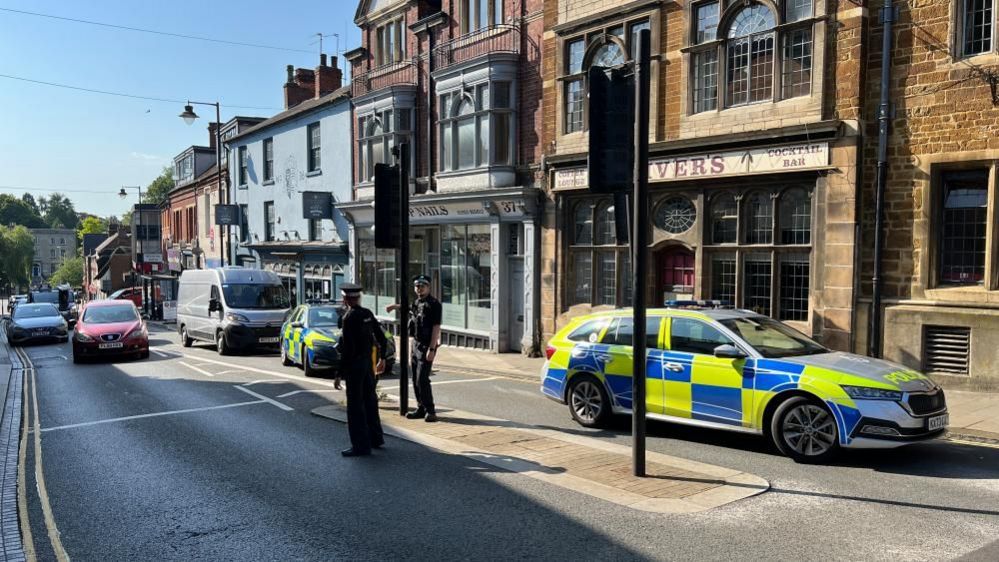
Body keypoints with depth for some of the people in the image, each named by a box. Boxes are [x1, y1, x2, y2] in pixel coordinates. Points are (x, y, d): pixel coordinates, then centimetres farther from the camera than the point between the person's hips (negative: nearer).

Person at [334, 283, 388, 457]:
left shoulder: (349, 318, -18)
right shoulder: (368, 314, 5)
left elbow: (347, 349, -22)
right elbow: (382, 338, 12)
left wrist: (339, 375, -18)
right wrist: (382, 358, 27)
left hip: (355, 365, -8)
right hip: (368, 362, 8)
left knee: (355, 405, -1)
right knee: (369, 400, 18)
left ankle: (361, 445, 3)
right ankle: (375, 438, 30)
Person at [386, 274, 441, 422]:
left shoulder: (434, 304, -12)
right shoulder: (416, 303, 11)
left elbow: (436, 327, -18)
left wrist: (431, 349, -23)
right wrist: (396, 306, 49)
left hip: (426, 346, -8)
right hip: (415, 345, 8)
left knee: (422, 380, -12)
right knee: (416, 380, 10)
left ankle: (430, 411, -5)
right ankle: (421, 409, 20)